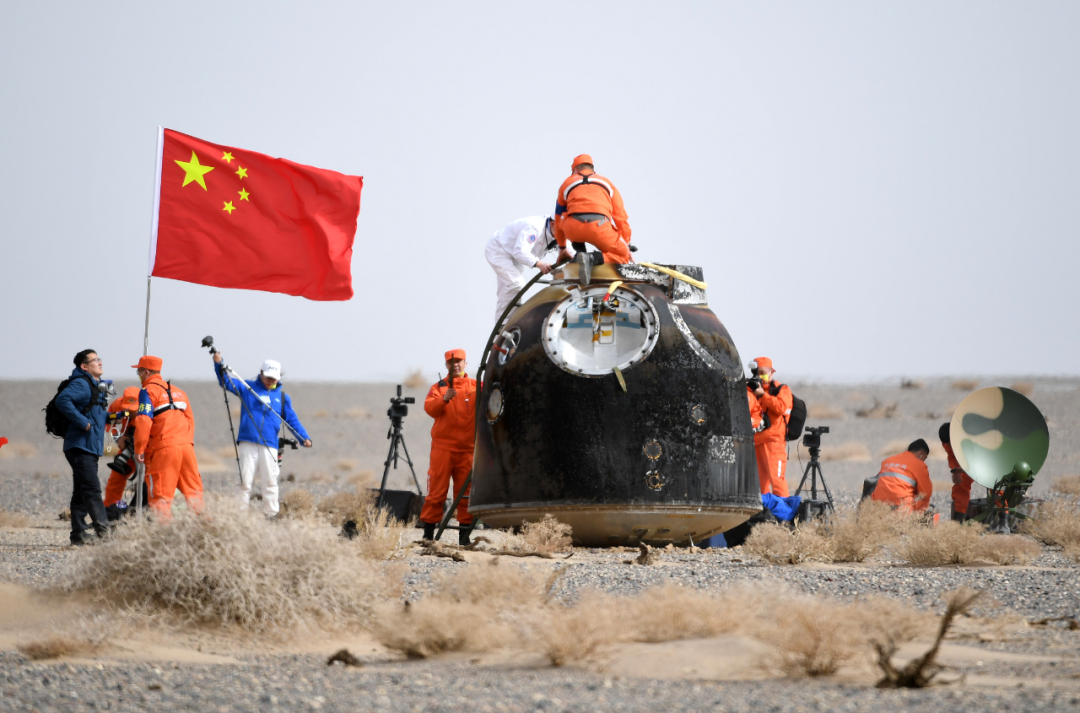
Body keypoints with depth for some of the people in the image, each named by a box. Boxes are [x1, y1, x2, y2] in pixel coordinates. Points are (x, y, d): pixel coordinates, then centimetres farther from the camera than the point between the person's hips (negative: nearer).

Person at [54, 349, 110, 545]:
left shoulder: (97, 386, 20)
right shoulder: (81, 384, -11)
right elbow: (63, 400, -28)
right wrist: (83, 422, -25)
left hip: (91, 448, 10)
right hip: (80, 446, -10)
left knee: (82, 493, 10)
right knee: (92, 489, -15)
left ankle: (79, 536, 11)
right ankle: (103, 530, -22)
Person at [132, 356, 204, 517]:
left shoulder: (148, 391, -1)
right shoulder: (178, 391, 22)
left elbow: (143, 421, -12)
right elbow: (190, 419, 22)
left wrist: (139, 449, -9)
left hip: (164, 449, -6)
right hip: (186, 446, 6)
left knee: (161, 493, -4)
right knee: (193, 489, 11)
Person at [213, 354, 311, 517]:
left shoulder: (282, 396, 14)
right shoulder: (247, 388, 9)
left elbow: (292, 419, 14)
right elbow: (226, 381, 0)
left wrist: (304, 437, 1)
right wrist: (219, 365, -17)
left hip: (269, 445, 1)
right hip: (247, 443, -1)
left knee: (270, 482, 1)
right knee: (245, 481, -2)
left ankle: (271, 515, 7)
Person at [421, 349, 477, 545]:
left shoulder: (476, 386, 12)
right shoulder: (439, 387, 10)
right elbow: (430, 408, -6)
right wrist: (444, 399, -24)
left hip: (467, 448, 1)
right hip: (442, 446, -1)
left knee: (466, 491, 1)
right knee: (437, 490, -1)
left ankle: (464, 534, 6)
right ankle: (428, 533, 3)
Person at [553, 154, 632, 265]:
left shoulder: (567, 184, 29)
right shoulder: (607, 183, 27)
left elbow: (559, 217, 36)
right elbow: (620, 216, 25)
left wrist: (562, 248, 46)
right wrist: (626, 245, 34)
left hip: (573, 231, 2)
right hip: (599, 227, -2)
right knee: (622, 255, 14)